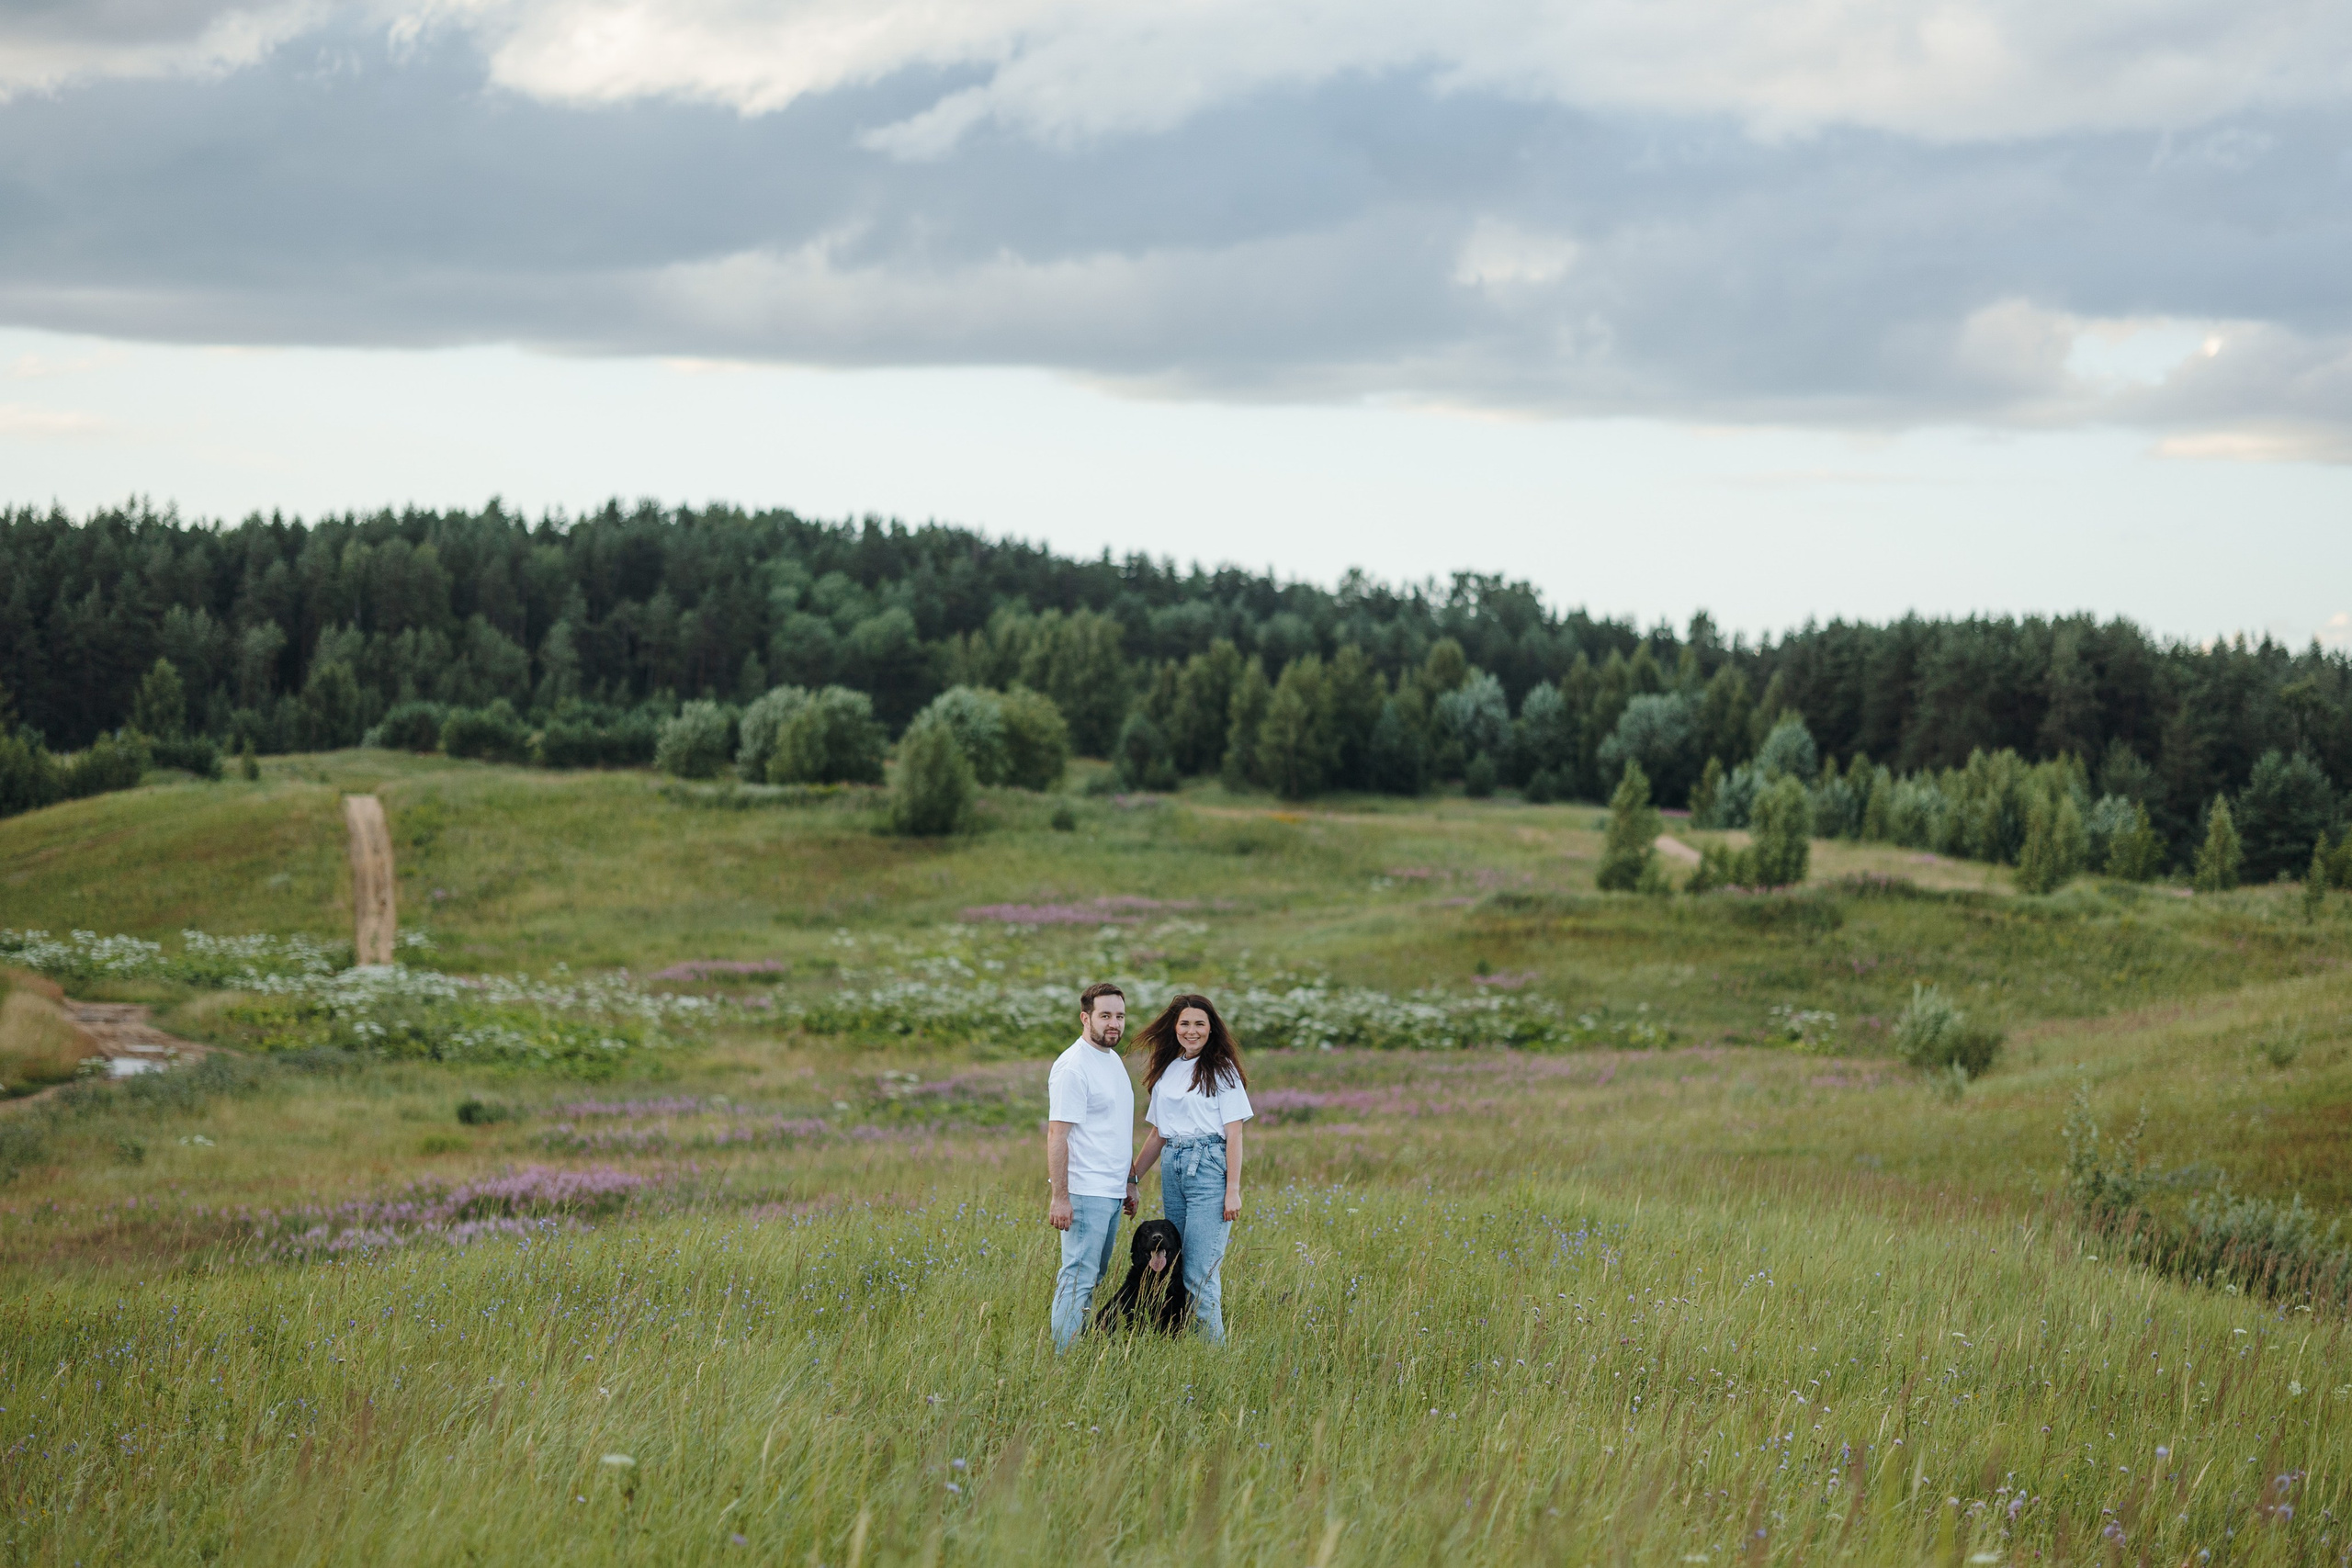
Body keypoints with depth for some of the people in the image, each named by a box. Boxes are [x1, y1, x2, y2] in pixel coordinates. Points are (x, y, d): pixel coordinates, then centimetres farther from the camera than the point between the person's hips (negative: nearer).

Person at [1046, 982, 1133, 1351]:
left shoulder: (1113, 1059, 15)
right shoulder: (1073, 1066, -13)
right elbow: (1057, 1135, -17)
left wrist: (1128, 1182, 23)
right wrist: (1060, 1197, -21)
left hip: (1112, 1193, 9)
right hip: (1085, 1193, -9)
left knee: (1092, 1279, 10)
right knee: (1078, 1280, -9)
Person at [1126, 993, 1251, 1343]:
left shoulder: (1222, 1070, -2)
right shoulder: (1166, 1071, 15)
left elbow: (1233, 1133, -6)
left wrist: (1233, 1190, -13)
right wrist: (1132, 1178, 16)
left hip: (1210, 1168, -6)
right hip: (1173, 1170, 6)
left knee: (1200, 1274, -11)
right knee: (1176, 1271, 6)